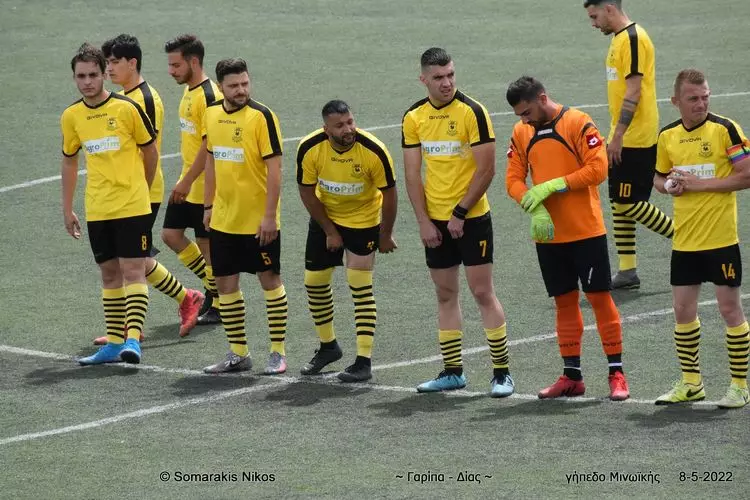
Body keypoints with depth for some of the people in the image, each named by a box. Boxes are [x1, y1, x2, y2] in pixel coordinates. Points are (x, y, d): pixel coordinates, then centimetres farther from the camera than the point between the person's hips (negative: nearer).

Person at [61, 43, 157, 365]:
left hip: (132, 206, -4)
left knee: (133, 271, -9)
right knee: (109, 273, 10)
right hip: (97, 211, 4)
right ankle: (115, 343, 16)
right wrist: (67, 209, 15)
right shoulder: (71, 116, 3)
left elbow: (150, 151, 4)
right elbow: (69, 161, 16)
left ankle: (133, 339, -12)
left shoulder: (127, 108, -9)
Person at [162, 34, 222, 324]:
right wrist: (184, 181, 19)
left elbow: (209, 145, -23)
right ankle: (212, 286, 22)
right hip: (187, 184, 9)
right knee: (171, 234, 9)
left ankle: (218, 305, 12)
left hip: (204, 187, -9)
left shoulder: (209, 96, -19)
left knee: (206, 243, 0)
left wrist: (188, 181, -23)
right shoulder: (189, 92, 10)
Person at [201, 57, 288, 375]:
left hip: (258, 220, -6)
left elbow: (274, 168, -15)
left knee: (269, 280, 3)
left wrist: (269, 216, -18)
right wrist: (209, 206, 15)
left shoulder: (261, 116, -13)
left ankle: (278, 353, 10)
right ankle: (238, 354, 19)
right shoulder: (212, 114, 5)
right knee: (225, 283, 8)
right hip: (223, 218, 6)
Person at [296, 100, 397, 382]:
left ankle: (364, 361, -6)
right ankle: (328, 346, 29)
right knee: (315, 282, 8)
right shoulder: (309, 149, -22)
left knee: (361, 287, -9)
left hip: (363, 220, -3)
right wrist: (329, 231, -6)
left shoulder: (374, 151, -28)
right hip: (325, 218, 3)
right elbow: (307, 192, -9)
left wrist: (385, 235, -6)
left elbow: (389, 193, -14)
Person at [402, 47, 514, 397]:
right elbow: (412, 174, 6)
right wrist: (424, 221, -2)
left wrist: (459, 214, -14)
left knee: (482, 292, -5)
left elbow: (486, 170, -13)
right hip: (435, 222, 5)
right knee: (445, 295, 10)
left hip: (471, 218, -5)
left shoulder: (472, 112, -12)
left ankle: (501, 372, 0)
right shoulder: (414, 117, 3)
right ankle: (452, 372, 17)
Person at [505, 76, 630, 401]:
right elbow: (514, 180, 4)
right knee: (564, 301, 10)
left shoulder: (578, 123, -10)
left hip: (586, 231, -5)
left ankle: (616, 374, 2)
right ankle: (572, 376, 16)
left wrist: (553, 185, -20)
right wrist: (534, 206, -15)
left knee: (599, 296, -2)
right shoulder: (521, 133, 7)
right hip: (548, 234, 5)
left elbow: (598, 169, -16)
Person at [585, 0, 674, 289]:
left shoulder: (632, 38, -17)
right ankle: (627, 272, 14)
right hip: (623, 139, 10)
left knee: (628, 202, -6)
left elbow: (633, 92, -21)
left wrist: (618, 136, -22)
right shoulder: (618, 39, 14)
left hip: (635, 139, -10)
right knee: (619, 202, 10)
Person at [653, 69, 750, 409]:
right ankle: (690, 383, 22)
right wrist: (669, 186, -3)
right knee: (683, 310, 9)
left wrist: (700, 183, -17)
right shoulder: (668, 136, 7)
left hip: (721, 239, -5)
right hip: (684, 240, 5)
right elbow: (659, 178, 21)